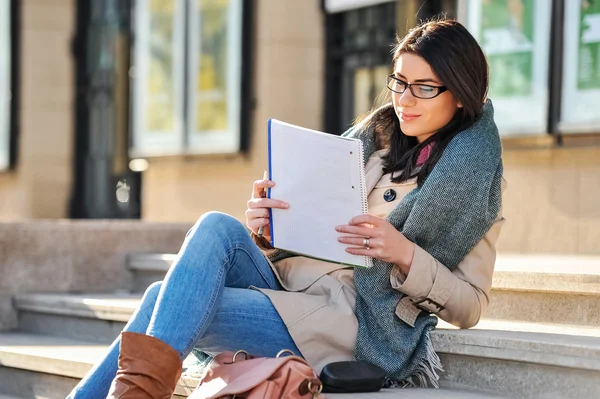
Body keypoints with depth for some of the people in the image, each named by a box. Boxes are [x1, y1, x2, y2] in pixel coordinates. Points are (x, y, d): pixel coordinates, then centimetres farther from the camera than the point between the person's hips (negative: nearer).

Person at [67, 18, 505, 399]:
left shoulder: (475, 175, 2)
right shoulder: (376, 137, 19)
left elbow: (471, 306, -2)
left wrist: (405, 254, -17)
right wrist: (265, 234, -3)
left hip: (358, 322, -6)